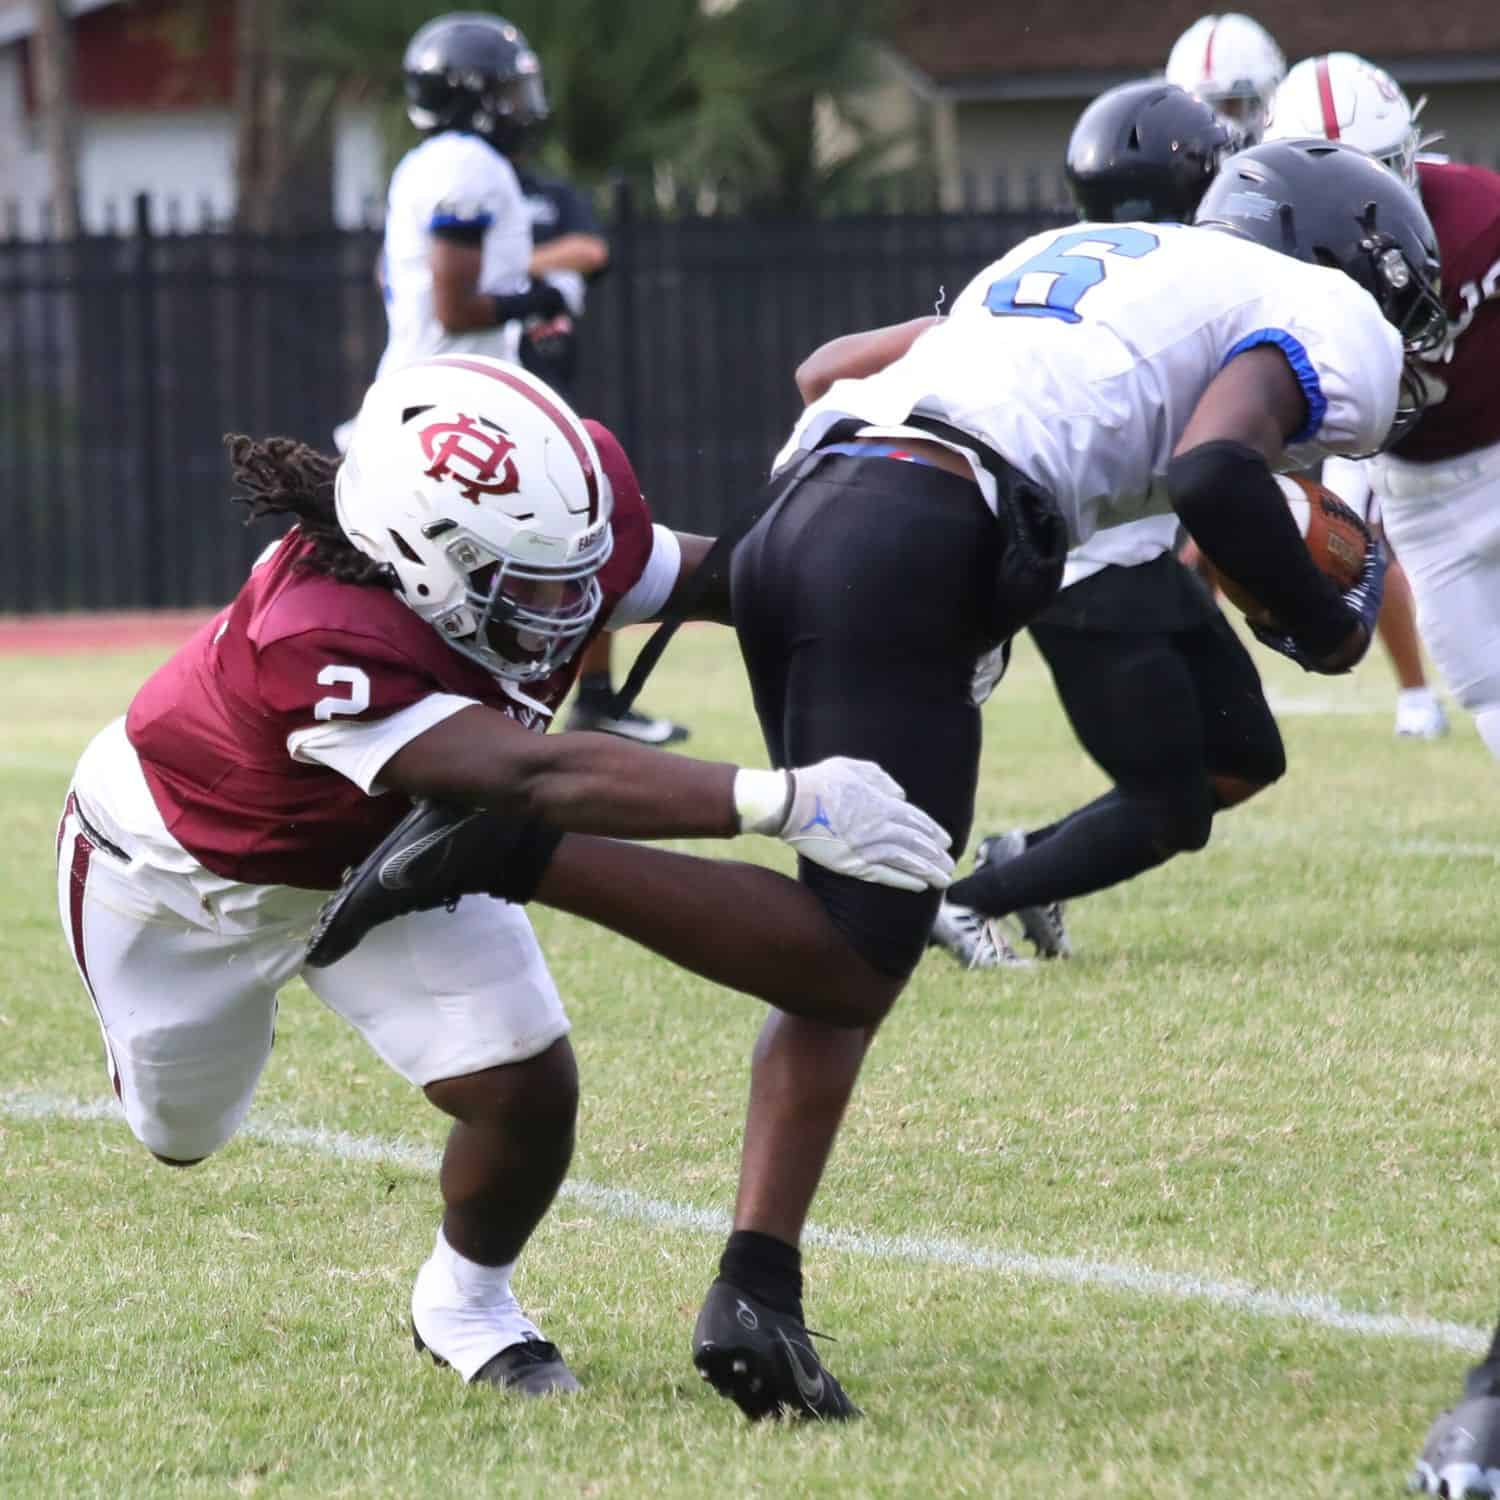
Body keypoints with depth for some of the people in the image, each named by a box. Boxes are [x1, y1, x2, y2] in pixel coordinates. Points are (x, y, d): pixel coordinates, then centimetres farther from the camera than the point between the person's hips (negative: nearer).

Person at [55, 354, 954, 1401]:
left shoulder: (540, 538, -31)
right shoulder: (322, 653, -49)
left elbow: (710, 574, -13)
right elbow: (540, 779, -57)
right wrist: (784, 803, -64)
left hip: (387, 846, 4)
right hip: (184, 865, -4)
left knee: (528, 1089, -13)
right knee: (181, 1130, 20)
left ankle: (465, 1304, 19)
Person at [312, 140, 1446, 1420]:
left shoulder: (1066, 259, 35)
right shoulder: (1327, 318, 11)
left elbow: (828, 365, 33)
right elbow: (1213, 471, -9)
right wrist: (1324, 624, 6)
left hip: (798, 512, 9)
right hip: (916, 555, -9)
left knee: (849, 953, 13)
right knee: (852, 962, -8)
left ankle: (757, 1296, 5)